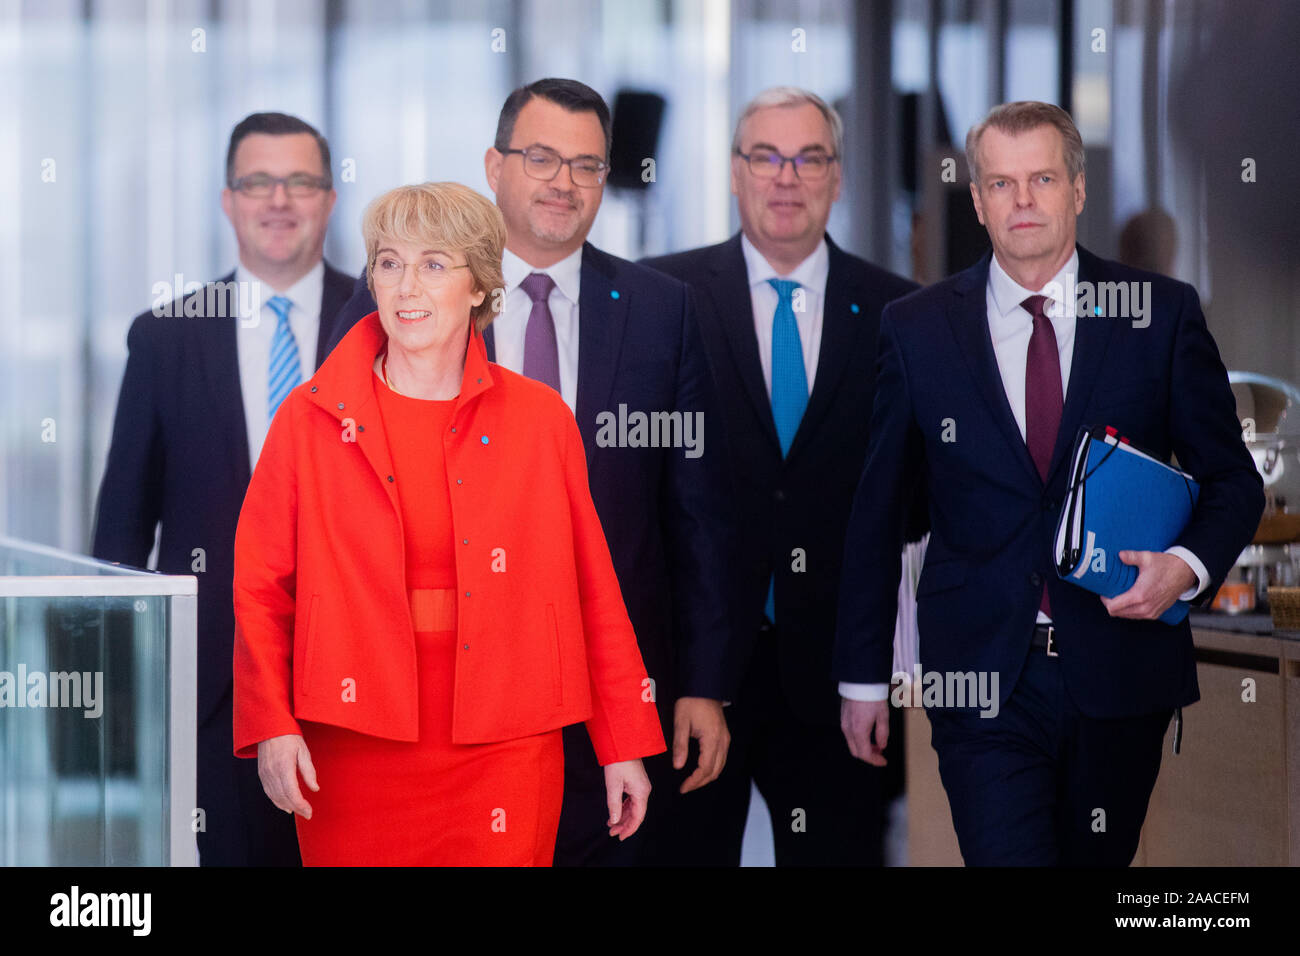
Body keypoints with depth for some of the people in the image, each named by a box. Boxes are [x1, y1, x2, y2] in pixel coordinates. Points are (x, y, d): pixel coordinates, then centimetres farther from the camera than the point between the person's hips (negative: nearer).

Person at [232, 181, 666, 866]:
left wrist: (625, 745, 8)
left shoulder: (541, 420, 5)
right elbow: (261, 587, 4)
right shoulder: (311, 419, 4)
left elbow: (593, 592, 8)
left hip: (504, 751, 0)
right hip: (356, 751, 0)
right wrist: (272, 728, -8)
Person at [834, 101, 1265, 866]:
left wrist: (1189, 564, -13)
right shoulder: (917, 329, 3)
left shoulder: (1162, 313, 2)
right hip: (982, 679, -1)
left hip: (1122, 673, 1)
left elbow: (1232, 479, 8)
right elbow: (876, 513, 7)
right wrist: (863, 676, 6)